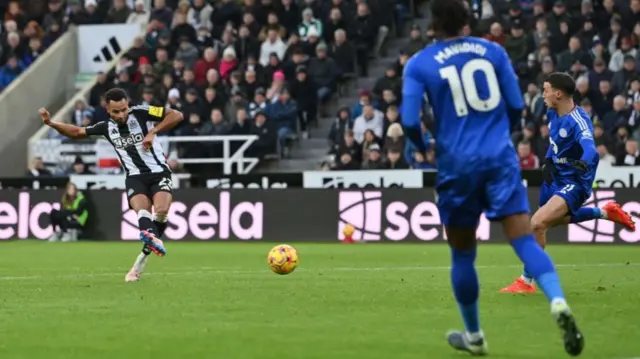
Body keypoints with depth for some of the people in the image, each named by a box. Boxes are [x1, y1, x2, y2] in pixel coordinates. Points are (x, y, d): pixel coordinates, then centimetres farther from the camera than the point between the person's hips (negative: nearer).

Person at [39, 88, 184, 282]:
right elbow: (77, 132, 21)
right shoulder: (106, 127, 8)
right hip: (135, 177, 2)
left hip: (159, 173, -2)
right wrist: (51, 123, 8)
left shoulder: (140, 113, -4)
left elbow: (176, 115, -8)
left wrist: (153, 132, -16)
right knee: (142, 209, -30)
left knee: (161, 210, -27)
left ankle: (142, 258, -11)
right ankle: (153, 237, -62)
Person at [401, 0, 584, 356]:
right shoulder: (493, 51, 5)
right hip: (500, 157, 1)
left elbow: (410, 122, -6)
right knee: (525, 240, -6)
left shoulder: (418, 65, 0)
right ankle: (559, 302, -31)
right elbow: (517, 106, 6)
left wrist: (424, 147, 16)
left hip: (457, 164, -1)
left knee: (463, 254, 15)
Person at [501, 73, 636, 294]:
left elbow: (591, 151, -42)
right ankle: (605, 213, 48)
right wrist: (548, 161, 4)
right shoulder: (553, 114, 0)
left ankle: (526, 282, -13)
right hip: (555, 178, 10)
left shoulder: (578, 122, -26)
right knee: (556, 220, 33)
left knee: (537, 224, -25)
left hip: (573, 183, -10)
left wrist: (584, 163, -63)